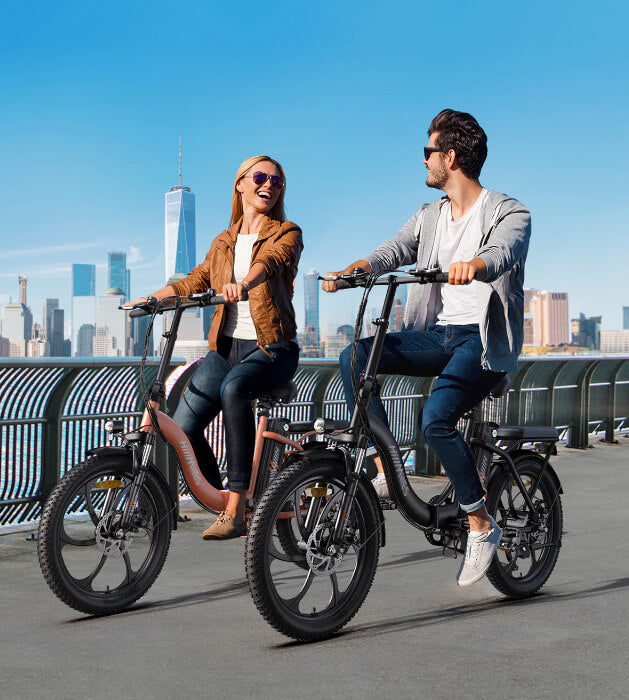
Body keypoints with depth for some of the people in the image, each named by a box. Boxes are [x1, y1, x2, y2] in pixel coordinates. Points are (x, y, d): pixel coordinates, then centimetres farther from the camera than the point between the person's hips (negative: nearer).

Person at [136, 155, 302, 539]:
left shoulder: (287, 233, 3)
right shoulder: (224, 242, 20)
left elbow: (270, 261, -19)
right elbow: (194, 282, 20)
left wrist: (242, 283, -40)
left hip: (272, 348, -5)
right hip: (226, 346, 5)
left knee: (234, 389, -38)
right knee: (182, 428, -15)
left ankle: (236, 511, -35)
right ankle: (222, 504, 8)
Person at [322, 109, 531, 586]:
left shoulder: (508, 213, -4)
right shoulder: (429, 217, 16)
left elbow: (503, 252, -26)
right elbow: (394, 251, 2)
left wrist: (473, 266, -50)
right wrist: (351, 271, -19)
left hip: (483, 338, -6)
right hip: (437, 334, 6)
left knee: (436, 418, -29)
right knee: (354, 357, -17)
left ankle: (482, 525, -10)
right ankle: (387, 471, -14)